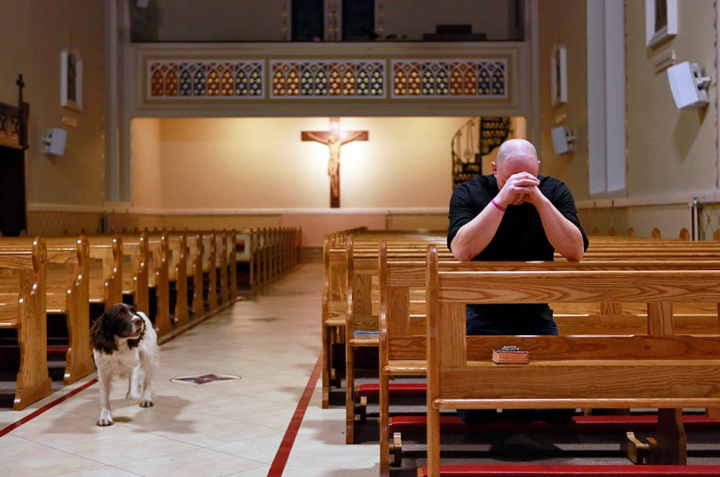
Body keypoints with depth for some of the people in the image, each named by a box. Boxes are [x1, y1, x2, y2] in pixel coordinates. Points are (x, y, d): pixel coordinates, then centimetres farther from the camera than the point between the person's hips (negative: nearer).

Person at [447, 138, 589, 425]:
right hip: (482, 315, -2)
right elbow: (461, 250, -29)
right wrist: (501, 200, -34)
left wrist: (540, 200, -28)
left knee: (561, 411, -8)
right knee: (475, 412, -12)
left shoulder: (554, 192, -4)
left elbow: (576, 251, -20)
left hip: (535, 315, 2)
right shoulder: (469, 193, -10)